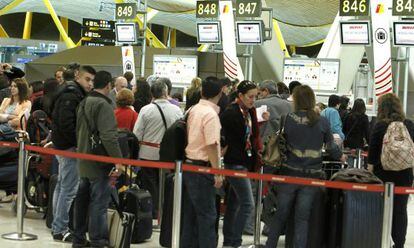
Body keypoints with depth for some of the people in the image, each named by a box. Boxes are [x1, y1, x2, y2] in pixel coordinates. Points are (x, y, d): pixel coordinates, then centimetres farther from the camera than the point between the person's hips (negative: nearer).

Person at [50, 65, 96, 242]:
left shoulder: (74, 94, 15)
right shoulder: (71, 96, -16)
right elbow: (66, 124, -25)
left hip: (62, 145, 11)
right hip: (69, 147, -11)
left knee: (61, 186, 17)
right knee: (69, 189, -8)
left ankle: (57, 226, 26)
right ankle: (60, 230, -4)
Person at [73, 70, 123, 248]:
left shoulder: (84, 103, 12)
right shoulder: (103, 105, -17)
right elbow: (109, 136, -25)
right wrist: (118, 160, -24)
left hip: (83, 160, 9)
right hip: (99, 163, -9)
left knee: (82, 199, 15)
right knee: (99, 202, -4)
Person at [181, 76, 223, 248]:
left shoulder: (193, 110, 9)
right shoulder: (211, 114, -17)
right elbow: (212, 145, -21)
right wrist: (218, 172, -17)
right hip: (202, 169, -9)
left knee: (190, 213, 14)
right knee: (207, 215, -2)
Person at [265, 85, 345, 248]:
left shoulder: (287, 119, -7)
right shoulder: (322, 122, -2)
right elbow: (331, 147, 9)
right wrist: (340, 157, 29)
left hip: (289, 173, 0)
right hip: (312, 176, 0)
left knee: (280, 214, 13)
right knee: (302, 218, 7)